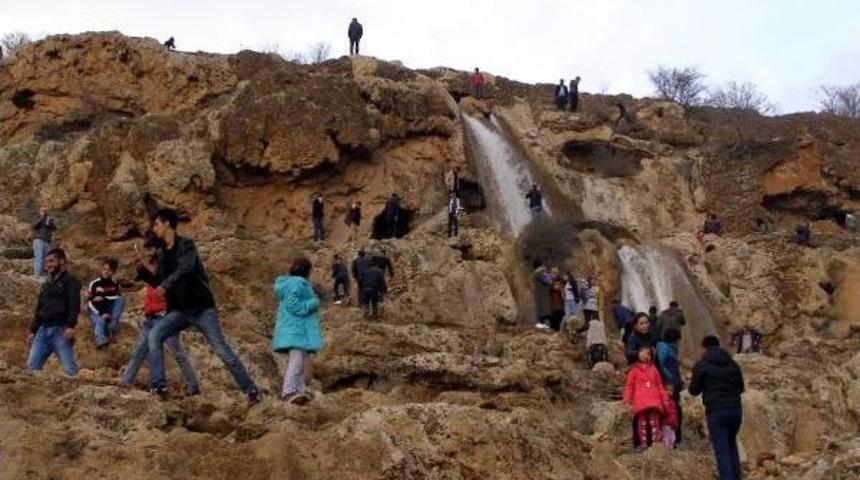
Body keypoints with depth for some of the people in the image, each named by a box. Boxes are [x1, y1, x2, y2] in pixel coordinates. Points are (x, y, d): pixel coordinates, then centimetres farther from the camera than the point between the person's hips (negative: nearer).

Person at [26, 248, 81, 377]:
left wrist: (70, 326, -23)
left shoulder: (70, 281, 2)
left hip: (60, 330, -7)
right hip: (43, 330, 7)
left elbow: (74, 305, -11)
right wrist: (32, 330, 20)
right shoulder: (46, 285, 25)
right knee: (32, 367, -1)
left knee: (69, 368, -12)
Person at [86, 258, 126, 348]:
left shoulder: (115, 285, 3)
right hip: (96, 312, -3)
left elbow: (118, 299, -6)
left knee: (121, 300, -22)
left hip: (109, 312, 3)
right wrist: (102, 314, -21)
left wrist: (104, 298, -21)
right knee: (100, 321, -35)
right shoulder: (94, 284, -7)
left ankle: (112, 327, -25)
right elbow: (90, 302, -9)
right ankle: (100, 340, -62)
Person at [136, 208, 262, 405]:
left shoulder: (186, 245, -10)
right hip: (179, 310, 6)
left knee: (221, 349, -9)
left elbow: (185, 268, -29)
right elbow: (159, 282, 16)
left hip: (201, 307, -6)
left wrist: (165, 285, -41)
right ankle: (158, 386, -15)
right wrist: (143, 269, 1)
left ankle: (251, 390, -3)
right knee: (154, 335, -14)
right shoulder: (162, 252, 11)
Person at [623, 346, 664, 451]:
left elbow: (659, 385, 16)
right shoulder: (634, 370, 6)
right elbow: (629, 386, 4)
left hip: (654, 400, 2)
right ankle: (643, 443, 1)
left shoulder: (653, 368, 14)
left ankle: (656, 442, 1)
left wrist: (664, 398, 12)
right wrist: (627, 401, -3)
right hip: (640, 400, -2)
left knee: (654, 421, -1)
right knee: (642, 422, -1)